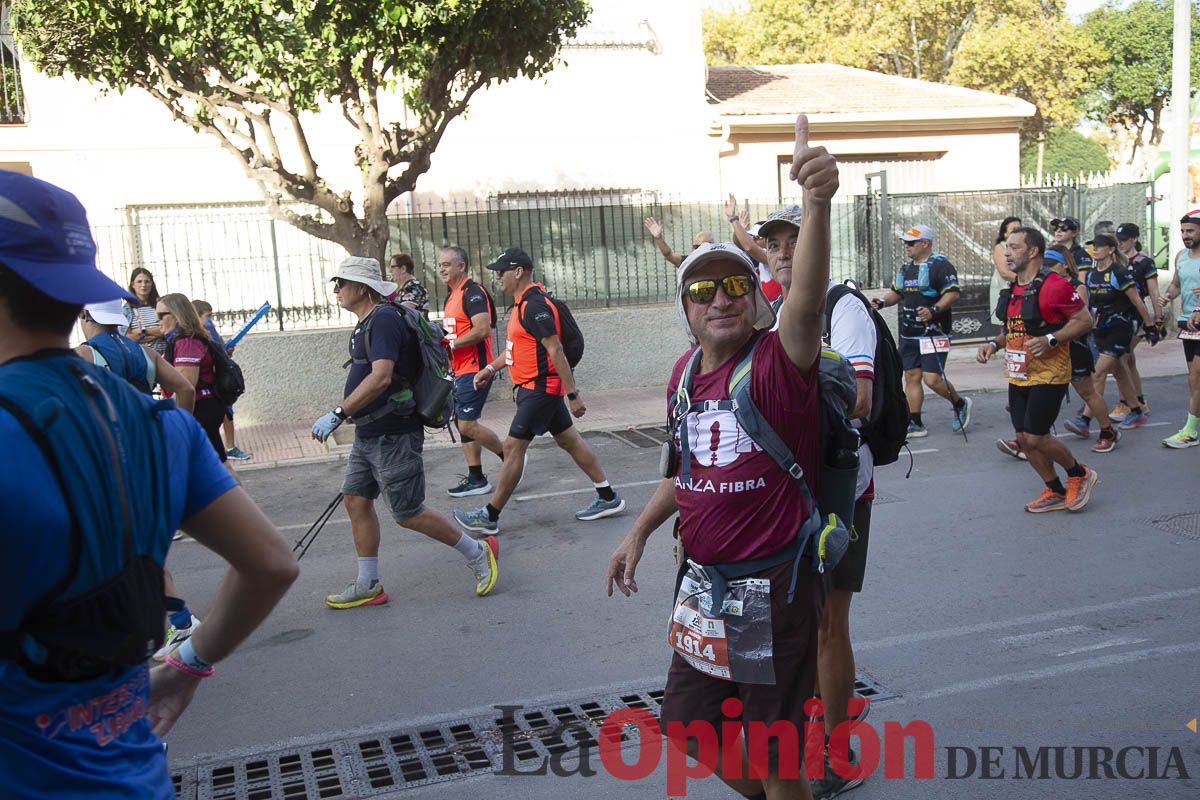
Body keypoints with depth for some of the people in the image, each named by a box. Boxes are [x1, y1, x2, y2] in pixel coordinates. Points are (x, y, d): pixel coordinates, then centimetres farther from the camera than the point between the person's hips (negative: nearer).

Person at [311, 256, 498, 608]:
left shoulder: (384, 319, -19)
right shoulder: (367, 323, 13)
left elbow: (380, 378, -31)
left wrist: (337, 415, -32)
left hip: (393, 436, -10)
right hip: (367, 434, 10)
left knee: (408, 513, -2)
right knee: (356, 501, 9)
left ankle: (478, 553, 14)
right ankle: (367, 586, 19)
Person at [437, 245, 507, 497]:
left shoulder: (473, 293, -14)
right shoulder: (452, 296, 18)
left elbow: (482, 329, -25)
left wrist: (451, 343, -20)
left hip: (474, 370, -10)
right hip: (460, 371, 10)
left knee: (467, 425, -12)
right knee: (462, 424, 11)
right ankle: (476, 479, 17)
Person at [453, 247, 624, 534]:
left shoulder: (535, 306, -20)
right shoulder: (523, 303, 13)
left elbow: (556, 351, -23)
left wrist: (573, 393, -23)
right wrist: (491, 367, 18)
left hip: (539, 389, -10)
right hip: (536, 388, 10)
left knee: (513, 448, -5)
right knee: (569, 440, 14)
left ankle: (490, 517, 3)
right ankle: (608, 498, 21)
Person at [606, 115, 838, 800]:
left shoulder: (777, 362, -17)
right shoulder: (686, 373, 3)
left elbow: (806, 300, -40)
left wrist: (817, 203, -55)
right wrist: (641, 532, 16)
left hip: (775, 582, -7)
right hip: (705, 581, 7)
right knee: (690, 728, 23)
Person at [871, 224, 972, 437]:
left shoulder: (940, 265, -9)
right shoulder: (906, 268, 16)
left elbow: (953, 292, -16)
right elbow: (896, 292, 26)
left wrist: (934, 310, -27)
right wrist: (883, 302, 7)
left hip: (933, 334, -8)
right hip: (908, 333, 8)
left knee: (932, 378, -12)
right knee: (911, 376, 6)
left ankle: (960, 404, 16)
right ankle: (916, 424, 13)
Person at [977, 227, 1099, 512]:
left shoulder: (1053, 285, -14)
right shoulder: (1014, 289, 12)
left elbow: (1084, 321, -13)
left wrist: (1050, 340, -24)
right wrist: (994, 344, 6)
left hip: (1047, 375, -8)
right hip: (1018, 376, 8)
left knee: (1035, 438, -9)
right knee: (1024, 438, 7)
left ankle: (1079, 474, 18)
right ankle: (1055, 492, 24)